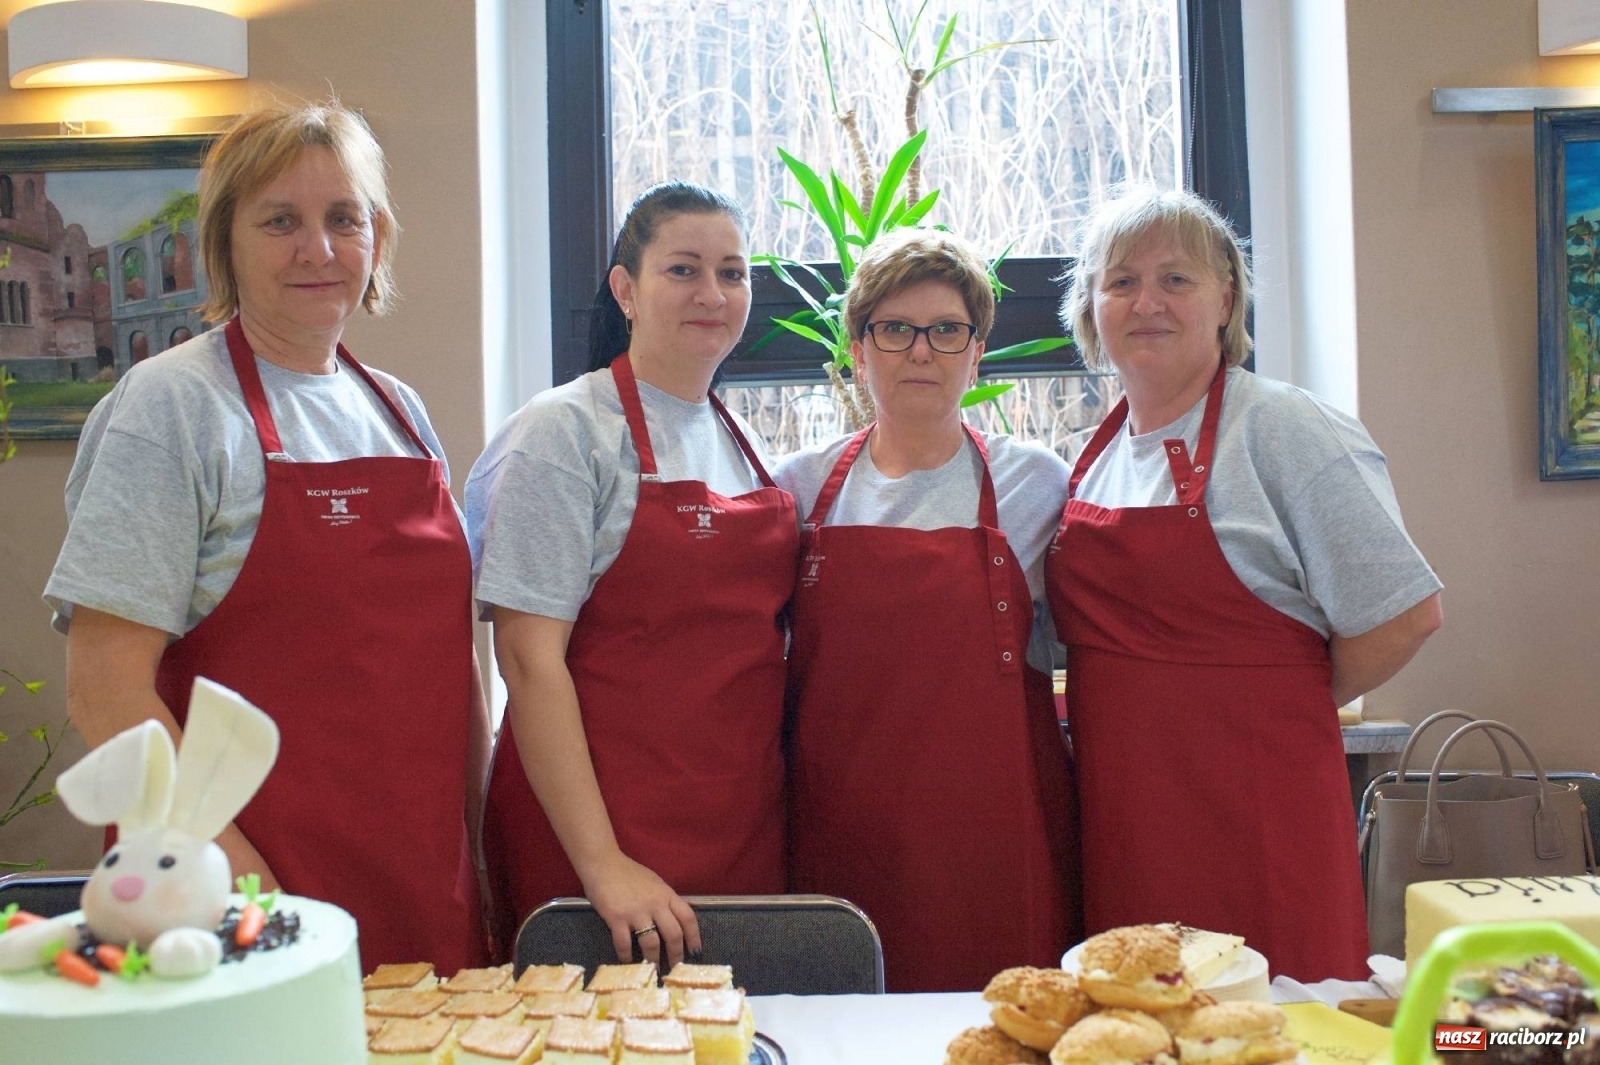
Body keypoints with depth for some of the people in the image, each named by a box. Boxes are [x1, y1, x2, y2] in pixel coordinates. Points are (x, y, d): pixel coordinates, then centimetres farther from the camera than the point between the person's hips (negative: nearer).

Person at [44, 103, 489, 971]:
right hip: (263, 895, -5)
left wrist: (486, 833, 9)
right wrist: (236, 880, -19)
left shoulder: (399, 411, 10)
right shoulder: (171, 408, -9)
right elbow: (103, 689, -14)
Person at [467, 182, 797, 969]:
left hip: (745, 830, 6)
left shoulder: (744, 445, 12)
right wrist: (602, 863, -19)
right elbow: (528, 659, -14)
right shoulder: (564, 432, -8)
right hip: (597, 826, -6)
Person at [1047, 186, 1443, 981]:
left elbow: (1405, 612, -10)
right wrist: (1122, 717, 10)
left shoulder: (1284, 430, -8)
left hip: (1255, 815, -6)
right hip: (1121, 816, 6)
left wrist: (1286, 708, -2)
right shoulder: (1096, 457, 12)